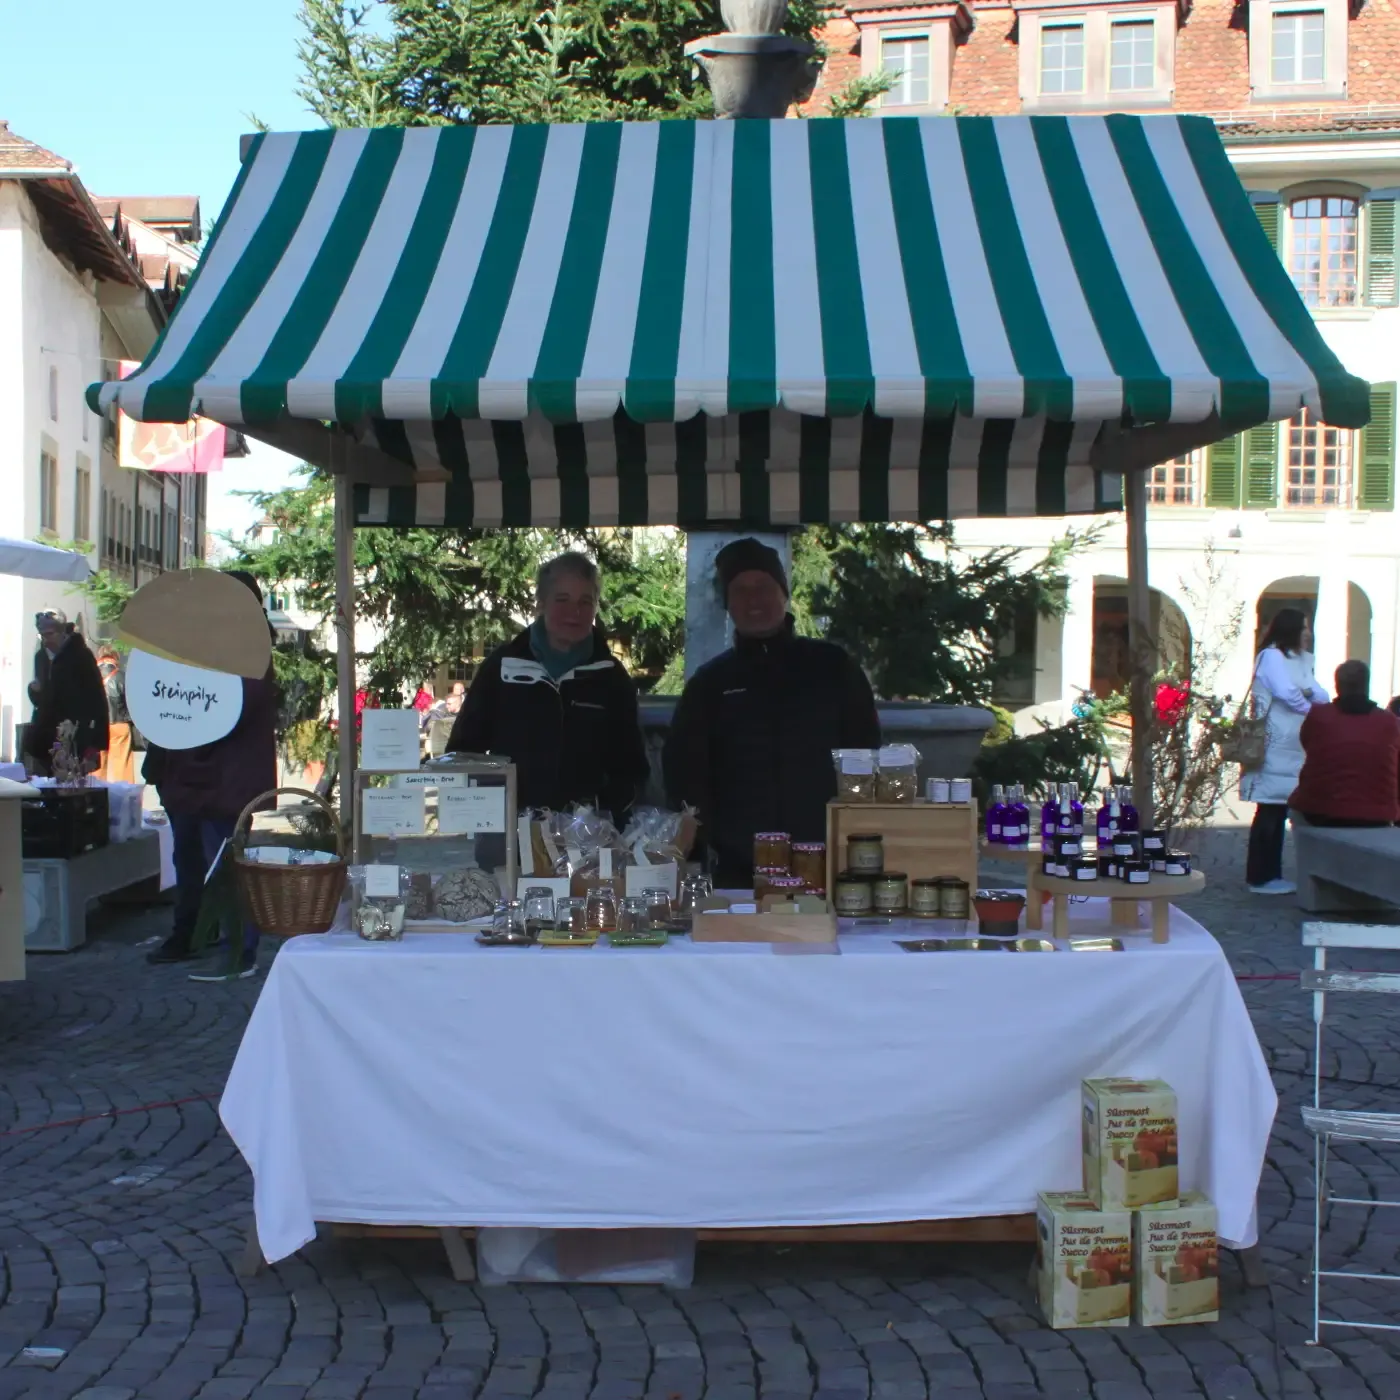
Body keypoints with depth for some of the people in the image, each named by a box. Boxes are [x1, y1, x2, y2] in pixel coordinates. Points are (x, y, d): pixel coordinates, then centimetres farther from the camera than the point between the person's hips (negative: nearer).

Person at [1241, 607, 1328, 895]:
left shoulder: (1302, 660, 20)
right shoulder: (1271, 656, -7)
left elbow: (1322, 695, 11)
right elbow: (1287, 693, -19)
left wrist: (1310, 693, -11)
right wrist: (1311, 708, -2)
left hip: (1295, 748, 8)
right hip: (1275, 747, -8)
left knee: (1279, 811, 9)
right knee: (1269, 811, -6)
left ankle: (1272, 875, 13)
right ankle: (1259, 878, -2)